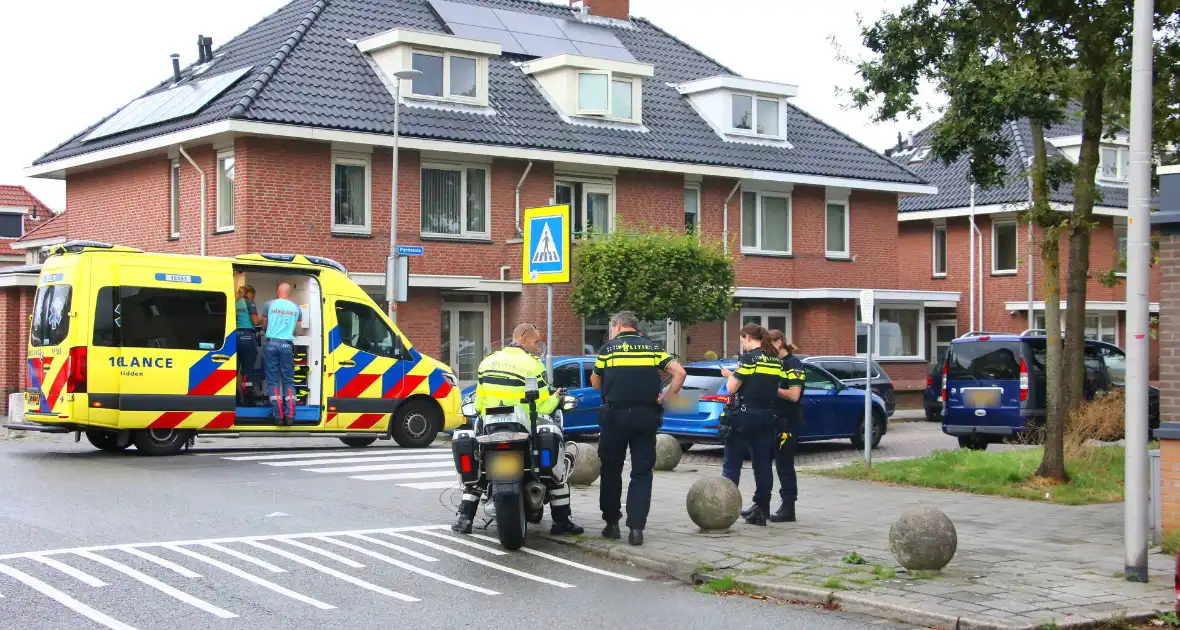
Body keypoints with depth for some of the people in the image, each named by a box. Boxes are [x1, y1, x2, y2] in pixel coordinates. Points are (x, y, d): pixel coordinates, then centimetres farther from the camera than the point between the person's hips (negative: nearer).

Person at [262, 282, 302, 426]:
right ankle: (290, 415, -4)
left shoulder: (270, 304, 4)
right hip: (287, 345, 1)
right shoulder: (296, 308, 9)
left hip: (272, 343, -1)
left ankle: (279, 415, -5)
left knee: (273, 380, 3)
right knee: (288, 380, 8)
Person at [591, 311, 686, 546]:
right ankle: (636, 527, -3)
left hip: (616, 415, -1)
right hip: (647, 416, 2)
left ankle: (611, 522, 19)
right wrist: (665, 397, 6)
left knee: (611, 469, 14)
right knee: (642, 472, 4)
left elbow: (595, 382, 10)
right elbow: (679, 372, -2)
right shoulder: (653, 348, 8)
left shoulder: (609, 348, 3)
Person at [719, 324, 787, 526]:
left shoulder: (750, 357, -11)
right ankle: (761, 510, 11)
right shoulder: (776, 360, 9)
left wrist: (730, 376, 10)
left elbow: (731, 388, -12)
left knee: (731, 465, 0)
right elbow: (776, 389, 13)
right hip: (768, 417, 6)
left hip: (744, 416, -6)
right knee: (763, 465, 9)